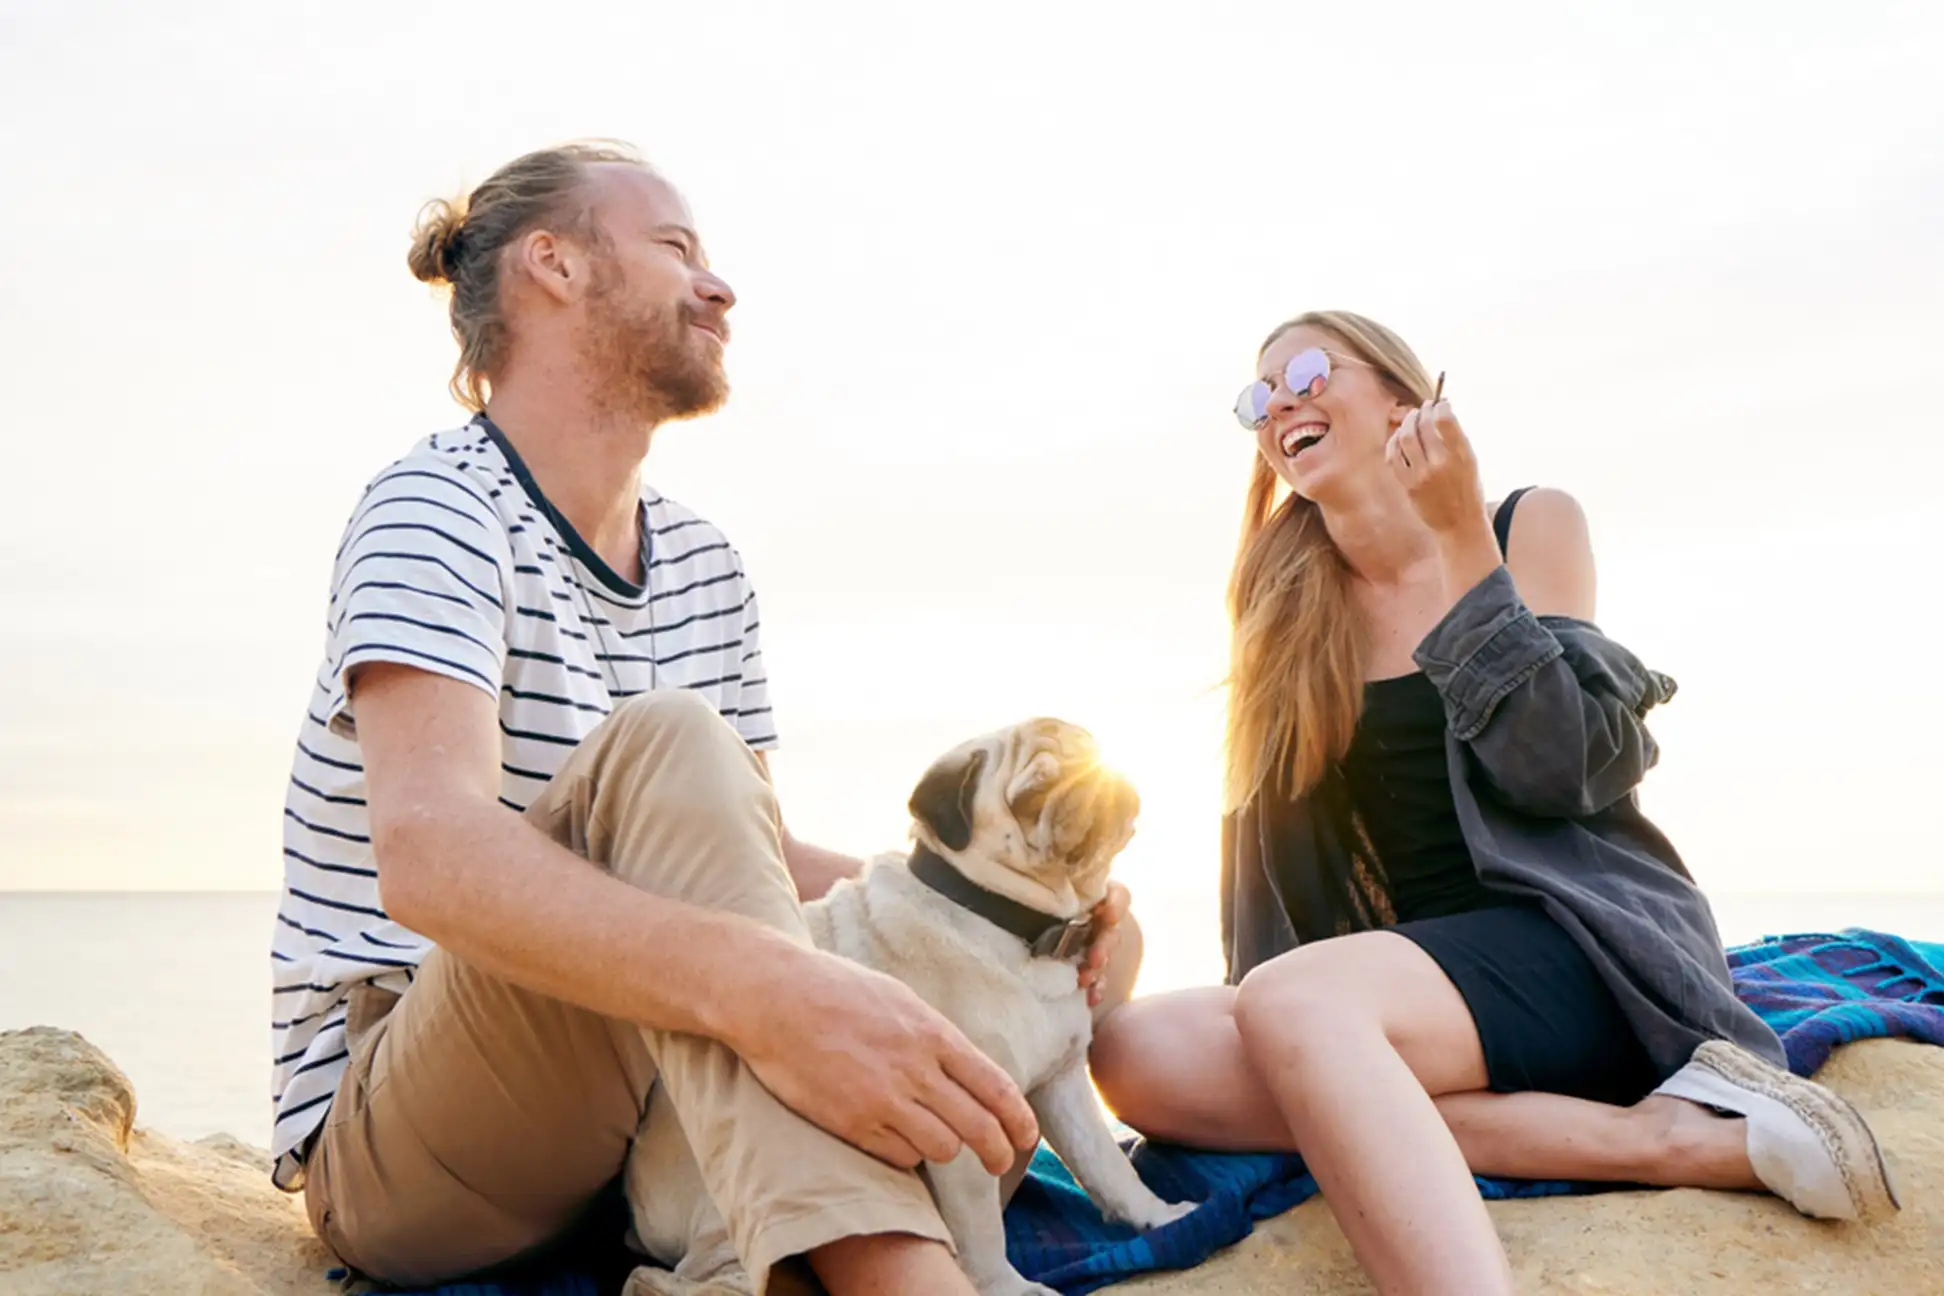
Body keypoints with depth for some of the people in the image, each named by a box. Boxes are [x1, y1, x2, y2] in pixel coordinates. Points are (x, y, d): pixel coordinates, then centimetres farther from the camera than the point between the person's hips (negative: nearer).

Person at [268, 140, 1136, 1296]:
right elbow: (432, 858, -31)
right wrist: (766, 988, -47)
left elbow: (752, 861, 7)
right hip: (392, 1151, -7)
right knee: (665, 742, -31)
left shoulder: (707, 571, 9)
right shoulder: (440, 506, -15)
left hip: (641, 1122, 7)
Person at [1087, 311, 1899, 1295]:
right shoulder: (1289, 609, 12)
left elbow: (1558, 770, -12)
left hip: (1580, 940, -5)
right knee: (1137, 1051, -26)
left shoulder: (1530, 525, 2)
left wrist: (1462, 540, -13)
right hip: (1415, 969, 6)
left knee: (1295, 1003, -35)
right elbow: (1271, 844, 11)